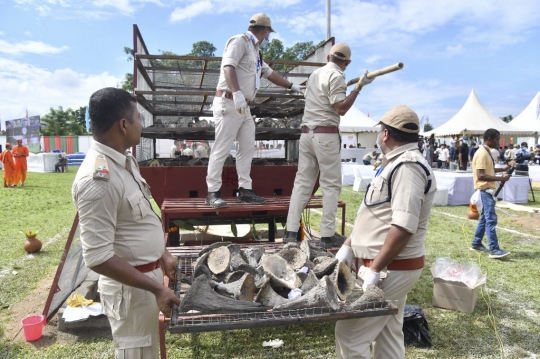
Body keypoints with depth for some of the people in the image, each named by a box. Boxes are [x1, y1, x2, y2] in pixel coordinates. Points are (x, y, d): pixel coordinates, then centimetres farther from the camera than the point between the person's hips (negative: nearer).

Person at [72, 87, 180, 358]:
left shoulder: (124, 161, 3)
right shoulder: (99, 178, -27)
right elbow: (97, 257, -27)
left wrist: (162, 255, 15)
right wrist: (156, 288, -24)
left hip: (147, 273, 9)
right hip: (130, 285, -9)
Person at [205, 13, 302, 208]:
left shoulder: (255, 51, 23)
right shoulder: (240, 41, -5)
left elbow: (269, 73, 33)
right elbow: (228, 67, -19)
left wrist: (291, 86, 39)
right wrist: (236, 92, -33)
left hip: (244, 106, 10)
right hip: (228, 103, -10)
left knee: (247, 148, 8)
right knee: (222, 149, -8)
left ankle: (245, 189, 15)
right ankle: (213, 192, -2)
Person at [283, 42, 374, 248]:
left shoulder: (316, 73, 20)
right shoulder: (336, 76, -5)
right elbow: (341, 108, -14)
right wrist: (359, 86, -11)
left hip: (306, 132, 8)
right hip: (325, 135, -7)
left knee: (303, 182, 6)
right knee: (331, 185, -1)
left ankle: (291, 231, 6)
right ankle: (327, 235, 2)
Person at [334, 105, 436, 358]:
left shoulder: (407, 167, -20)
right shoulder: (396, 164, 13)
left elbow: (403, 227, -28)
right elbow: (374, 216, 17)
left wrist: (374, 270, -24)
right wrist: (347, 247, 13)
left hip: (391, 268, -10)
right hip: (392, 267, 10)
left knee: (349, 334, -3)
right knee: (388, 334, 19)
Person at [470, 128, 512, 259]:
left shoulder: (486, 152, 13)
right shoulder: (482, 154, -18)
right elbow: (481, 175, -25)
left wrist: (503, 169, 16)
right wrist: (500, 178, -24)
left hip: (488, 189, 10)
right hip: (485, 190, -10)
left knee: (485, 218, 14)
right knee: (491, 219, -10)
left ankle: (476, 243, 22)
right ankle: (494, 249, -9)